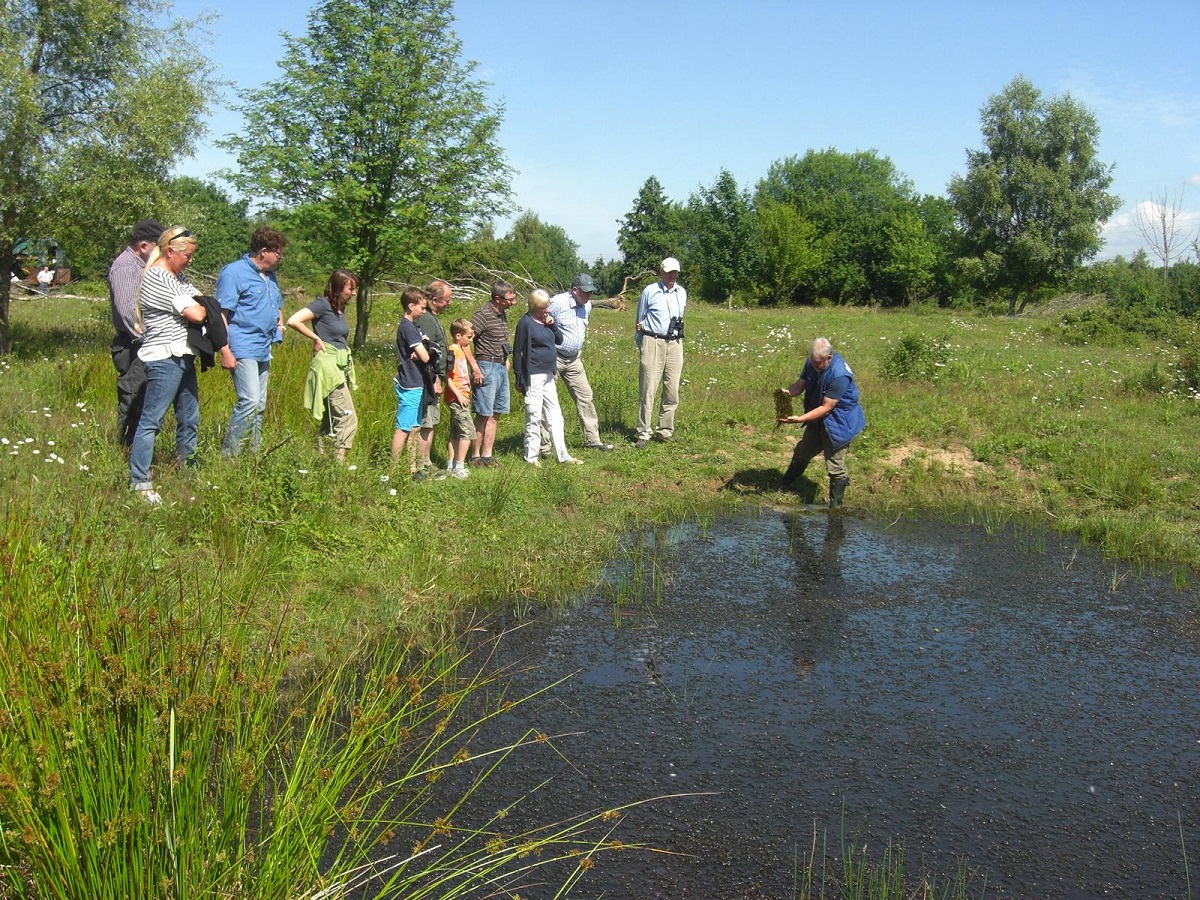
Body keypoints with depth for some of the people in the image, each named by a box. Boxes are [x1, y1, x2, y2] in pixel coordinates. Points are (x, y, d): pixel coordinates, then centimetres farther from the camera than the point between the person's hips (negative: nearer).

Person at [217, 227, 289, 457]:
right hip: (243, 349, -9)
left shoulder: (271, 276, 18)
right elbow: (221, 314, -13)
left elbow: (278, 306, 36)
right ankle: (228, 454, -10)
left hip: (263, 350, 9)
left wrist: (280, 322, 14)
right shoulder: (234, 272, -8)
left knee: (260, 406, 11)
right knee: (250, 402, -17)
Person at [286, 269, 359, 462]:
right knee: (348, 419, -13)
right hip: (328, 366, -9)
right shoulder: (322, 304, -10)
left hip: (342, 365, 9)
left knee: (331, 421, 11)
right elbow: (293, 321, -20)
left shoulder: (340, 307, 14)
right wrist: (316, 339, -12)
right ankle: (337, 463, -13)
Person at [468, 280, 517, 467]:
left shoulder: (502, 314, 12)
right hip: (487, 367, -9)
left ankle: (487, 455, 15)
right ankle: (475, 457, 3)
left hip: (501, 367, 9)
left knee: (496, 413, 10)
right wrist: (475, 368, -20)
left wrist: (506, 359, 16)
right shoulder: (483, 314, -14)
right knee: (484, 415, -5)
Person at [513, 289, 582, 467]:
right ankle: (531, 457, 8)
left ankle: (562, 455, 16)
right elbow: (517, 351, -12)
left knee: (555, 416, 10)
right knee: (534, 417, -1)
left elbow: (559, 340, 14)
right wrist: (519, 379, -13)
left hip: (548, 375, 8)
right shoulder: (526, 323, -13)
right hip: (534, 376, -8)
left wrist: (553, 324, -5)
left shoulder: (546, 319, 10)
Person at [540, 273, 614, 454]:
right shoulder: (557, 303, -17)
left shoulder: (587, 306, 7)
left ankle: (592, 439, 17)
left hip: (574, 359, 7)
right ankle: (544, 444, 3)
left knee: (585, 396, 8)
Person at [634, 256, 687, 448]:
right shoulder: (649, 291, 0)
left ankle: (665, 431, 14)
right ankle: (644, 434, -4)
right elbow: (640, 320, 7)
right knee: (648, 390, -7)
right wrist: (641, 345, 6)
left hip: (675, 344, 5)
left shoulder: (682, 293, 13)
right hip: (653, 343, -5)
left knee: (672, 391, 5)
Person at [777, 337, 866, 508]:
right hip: (818, 420, 8)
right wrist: (787, 391, -29)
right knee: (802, 451, 26)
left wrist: (799, 419, -36)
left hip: (838, 423, -8)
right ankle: (785, 484, 50)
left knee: (835, 467, 0)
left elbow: (826, 408, -31)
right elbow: (800, 385, -5)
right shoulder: (811, 363, -11)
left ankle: (835, 507, 15)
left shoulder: (839, 375, -34)